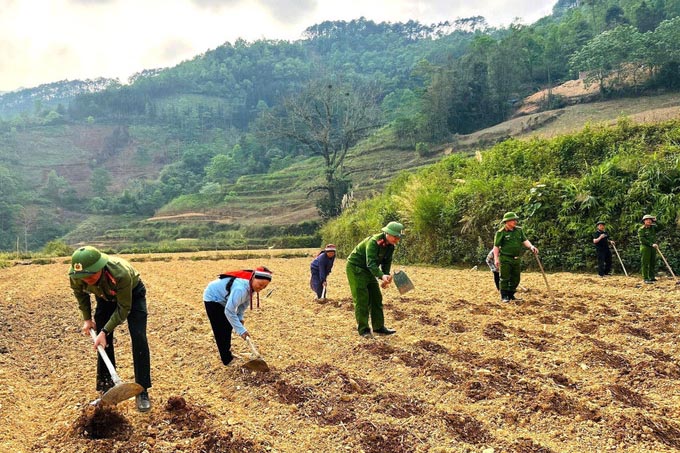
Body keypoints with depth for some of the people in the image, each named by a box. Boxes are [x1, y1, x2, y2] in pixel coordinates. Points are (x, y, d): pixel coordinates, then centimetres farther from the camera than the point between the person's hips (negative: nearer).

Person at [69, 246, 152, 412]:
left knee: (138, 338, -16)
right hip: (105, 297, 4)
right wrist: (87, 318, -3)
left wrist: (105, 331, -32)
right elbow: (79, 292, -3)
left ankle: (142, 392, -9)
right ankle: (106, 389, 15)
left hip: (133, 294, -4)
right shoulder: (76, 275, -31)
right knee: (103, 342, 0)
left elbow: (123, 308, -31)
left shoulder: (121, 273, -45)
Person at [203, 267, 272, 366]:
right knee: (221, 330, -7)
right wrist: (241, 330, -35)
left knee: (228, 326, 17)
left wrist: (240, 317, -9)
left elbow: (244, 302, 1)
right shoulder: (240, 288, -42)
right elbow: (229, 311, -38)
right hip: (212, 298, -9)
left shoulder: (251, 285, -14)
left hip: (223, 299, 9)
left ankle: (227, 353, 31)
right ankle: (227, 359, 2)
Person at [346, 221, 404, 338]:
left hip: (369, 271, 9)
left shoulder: (390, 246, -3)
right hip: (355, 268, -9)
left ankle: (379, 327, 15)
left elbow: (386, 262, 7)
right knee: (362, 299, -10)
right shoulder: (374, 242, -29)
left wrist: (386, 277, -9)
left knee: (376, 298, 7)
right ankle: (363, 329, -3)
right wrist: (382, 276, -51)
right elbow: (370, 263, -38)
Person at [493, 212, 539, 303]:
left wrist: (531, 247, -15)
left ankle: (511, 295, 25)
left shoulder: (519, 230, 9)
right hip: (505, 259, -6)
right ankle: (504, 296, 7)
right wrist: (496, 259, -14)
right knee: (505, 278, -2)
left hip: (516, 259, 6)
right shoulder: (501, 233, -8)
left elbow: (525, 240, 5)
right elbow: (496, 246, -8)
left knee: (516, 278, 12)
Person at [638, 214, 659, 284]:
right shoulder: (641, 229, -6)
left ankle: (652, 277, 17)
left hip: (653, 247, 6)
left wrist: (656, 222, -1)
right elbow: (642, 239, -15)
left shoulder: (653, 227, 12)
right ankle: (646, 278, -4)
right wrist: (651, 244, -24)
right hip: (645, 247, -6)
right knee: (645, 263, -5)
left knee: (653, 263, 9)